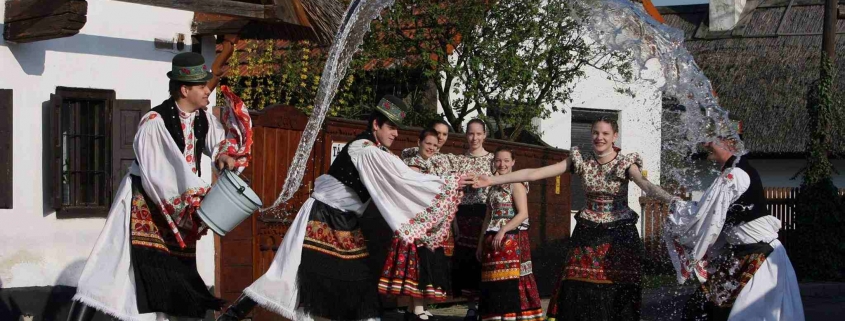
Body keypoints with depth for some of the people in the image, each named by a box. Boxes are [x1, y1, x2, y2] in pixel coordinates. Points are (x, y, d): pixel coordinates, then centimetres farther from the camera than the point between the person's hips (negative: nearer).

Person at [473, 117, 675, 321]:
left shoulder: (626, 162, -6)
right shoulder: (581, 160, 1)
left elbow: (645, 184, -26)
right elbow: (534, 174, -2)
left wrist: (671, 200, -48)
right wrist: (493, 180, -6)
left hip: (620, 234, -2)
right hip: (588, 232, 2)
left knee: (618, 294, -5)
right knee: (578, 292, -4)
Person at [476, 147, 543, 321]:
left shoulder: (516, 183, -5)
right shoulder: (494, 186, 17)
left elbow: (523, 214, -14)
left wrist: (503, 231, -21)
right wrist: (481, 242, 15)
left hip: (511, 240, -7)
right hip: (493, 241, 7)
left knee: (510, 282, -11)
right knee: (494, 284, 5)